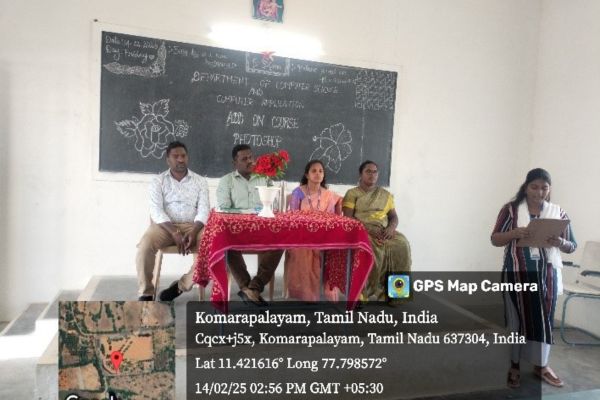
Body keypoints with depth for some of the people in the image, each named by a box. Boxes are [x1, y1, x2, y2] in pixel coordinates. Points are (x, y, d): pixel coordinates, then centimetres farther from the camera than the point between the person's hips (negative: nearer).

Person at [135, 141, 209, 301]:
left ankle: (181, 285, -14)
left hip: (192, 225, 1)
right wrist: (175, 232, -23)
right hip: (165, 225, -1)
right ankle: (146, 293, -15)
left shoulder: (200, 181, 9)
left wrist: (193, 232, -21)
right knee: (145, 245, -31)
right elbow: (156, 211, -6)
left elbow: (203, 210, -1)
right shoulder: (158, 181, 7)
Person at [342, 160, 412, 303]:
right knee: (372, 249, -36)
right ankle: (362, 291, -25)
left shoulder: (386, 194, 21)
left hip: (384, 231, 4)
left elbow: (394, 217, 14)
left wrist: (391, 228, -10)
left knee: (402, 245, -26)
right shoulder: (352, 193, 8)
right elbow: (348, 218, -4)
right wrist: (367, 228, -19)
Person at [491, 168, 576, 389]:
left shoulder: (558, 212, 6)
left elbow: (572, 245, 8)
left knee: (544, 318, 10)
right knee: (516, 318, 5)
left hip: (547, 274, 2)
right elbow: (495, 239, -2)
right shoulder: (511, 209, -1)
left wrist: (561, 243, -16)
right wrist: (515, 233, -21)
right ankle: (513, 366, 17)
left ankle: (541, 365, 27)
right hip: (517, 273, -2)